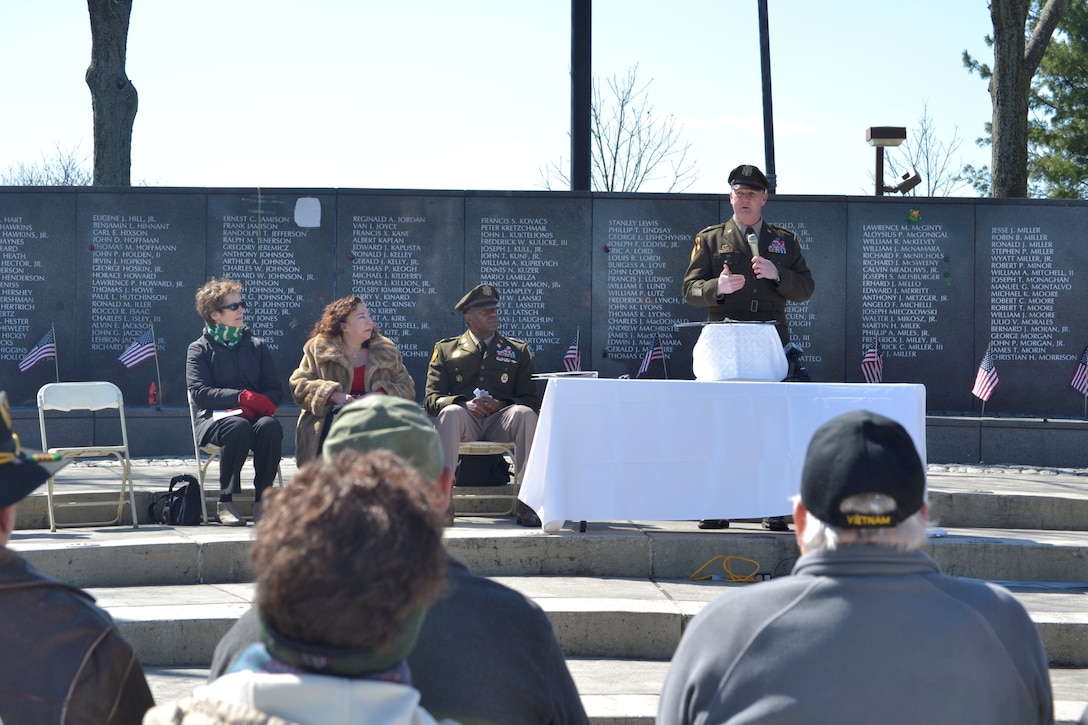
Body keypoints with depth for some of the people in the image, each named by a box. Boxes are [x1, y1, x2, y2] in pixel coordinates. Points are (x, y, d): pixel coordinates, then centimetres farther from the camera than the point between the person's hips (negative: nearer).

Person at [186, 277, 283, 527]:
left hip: (254, 415, 3)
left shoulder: (256, 347, 19)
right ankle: (226, 503, -30)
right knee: (238, 427, -38)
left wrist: (261, 402, -14)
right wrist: (242, 396, -17)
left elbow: (276, 390, 11)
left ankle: (262, 500, -27)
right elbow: (199, 392, -6)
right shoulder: (200, 349, 9)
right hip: (216, 418, -3)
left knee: (270, 426, -33)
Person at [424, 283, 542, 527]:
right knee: (450, 413, -36)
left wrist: (500, 405, -12)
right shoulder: (446, 349, 17)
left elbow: (531, 400, 10)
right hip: (465, 420, -1)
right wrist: (465, 404, -14)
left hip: (501, 419, 1)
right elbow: (431, 399, 6)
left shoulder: (518, 351, 19)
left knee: (526, 414, -33)